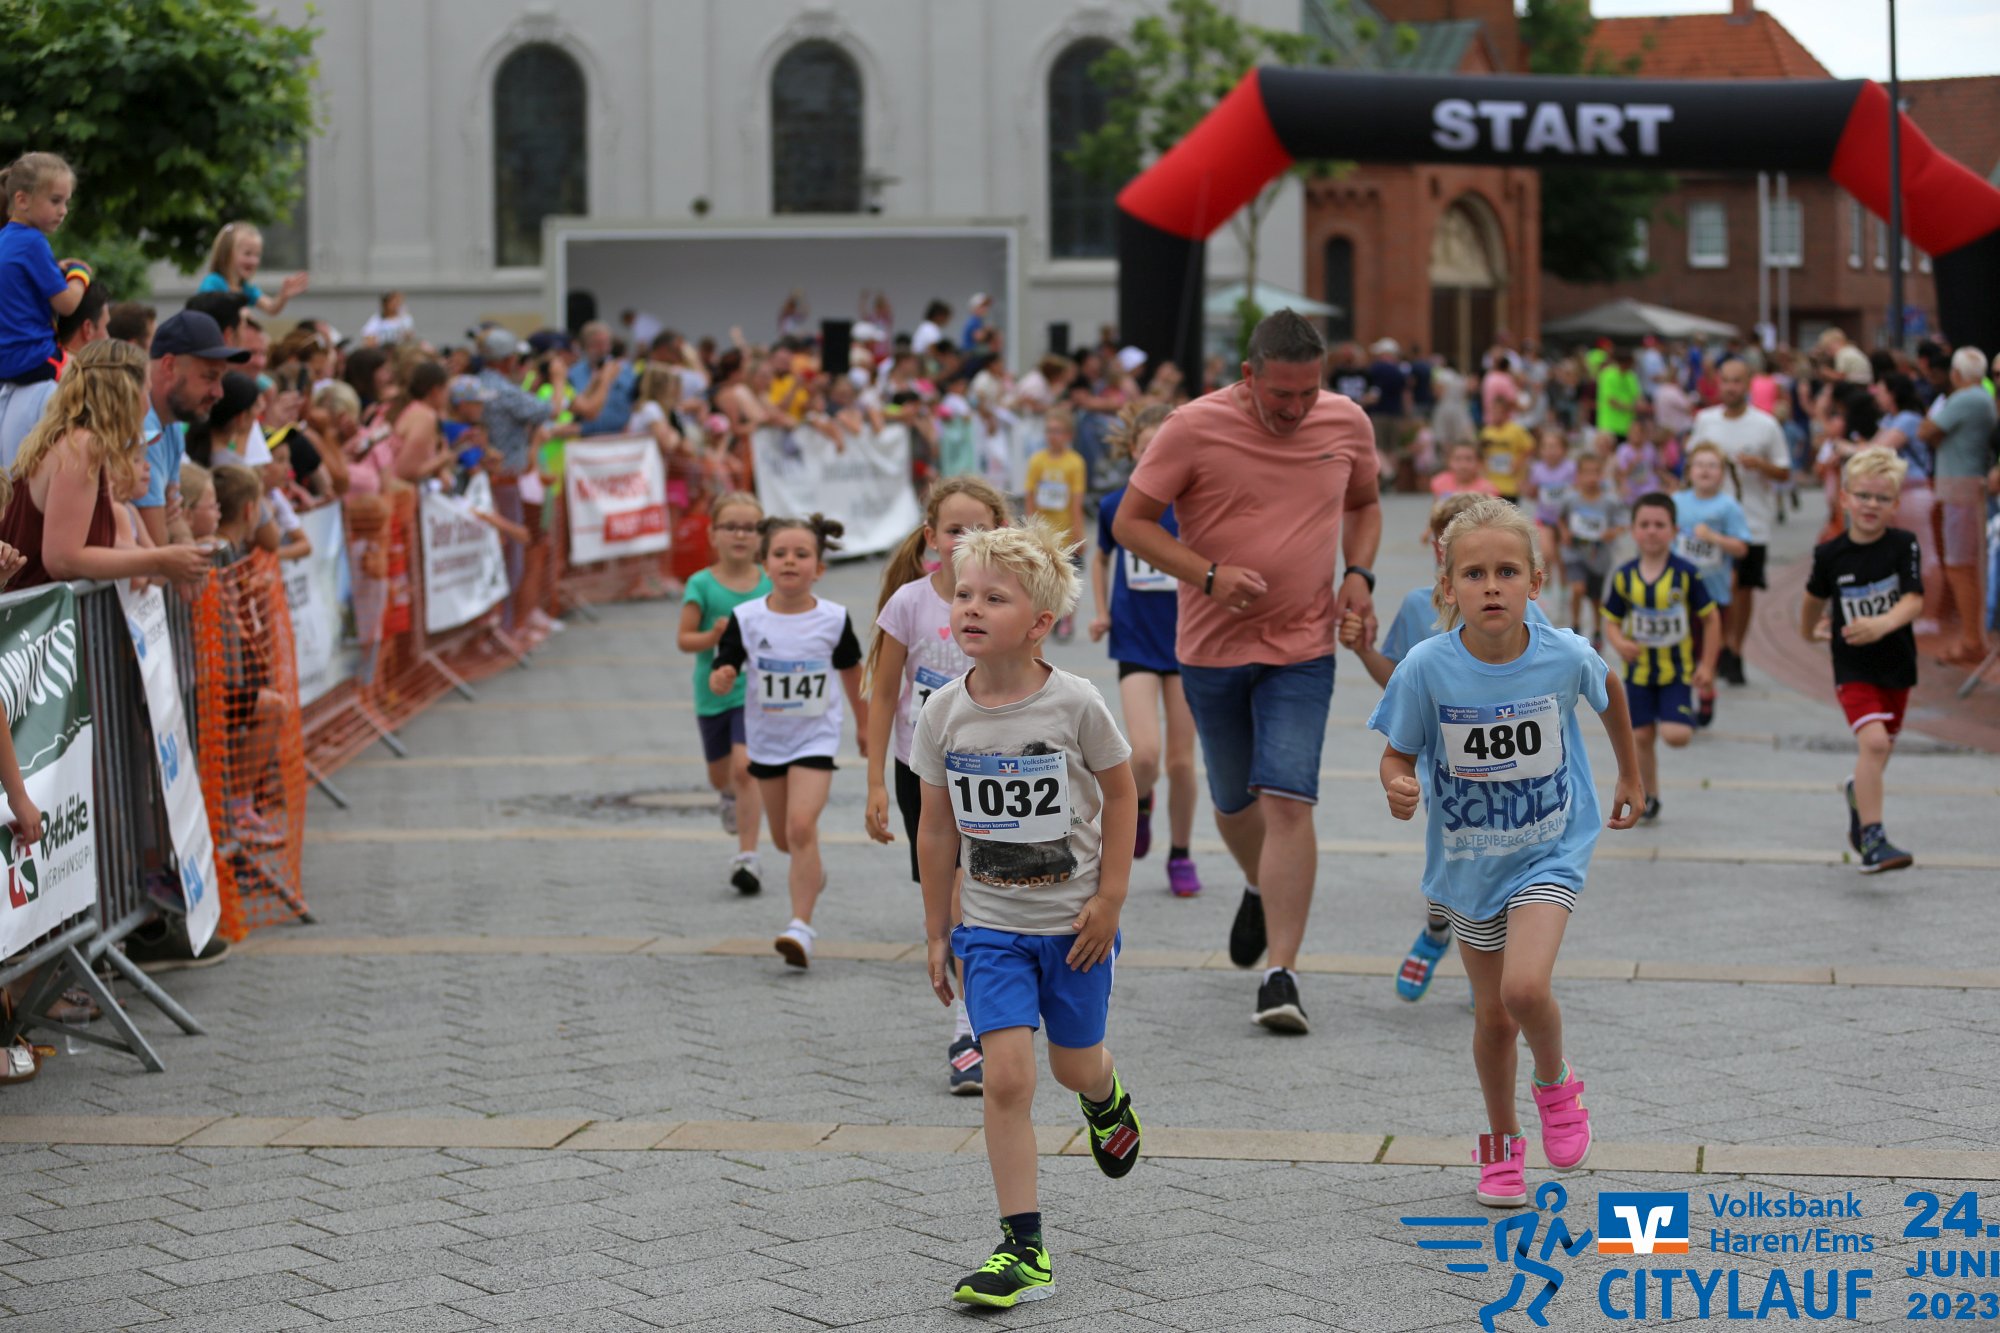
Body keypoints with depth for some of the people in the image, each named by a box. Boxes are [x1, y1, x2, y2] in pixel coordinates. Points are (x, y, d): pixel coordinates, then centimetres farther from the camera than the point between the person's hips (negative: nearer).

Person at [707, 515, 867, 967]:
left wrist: (864, 723, 18)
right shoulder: (746, 619, -11)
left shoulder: (833, 619, -11)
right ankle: (812, 872, 51)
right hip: (766, 738, 3)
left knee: (801, 825, -20)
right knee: (784, 839, 17)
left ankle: (801, 926, -17)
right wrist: (721, 679, -33)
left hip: (815, 736, -3)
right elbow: (722, 678, -9)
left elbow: (850, 670, 7)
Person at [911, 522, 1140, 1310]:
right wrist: (938, 933, 6)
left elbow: (1121, 794, -2)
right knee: (1006, 1076, -10)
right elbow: (937, 828, 2)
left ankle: (1105, 1100, 54)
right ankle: (1023, 1251, -4)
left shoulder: (1074, 703, -15)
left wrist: (1110, 899, -5)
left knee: (1075, 1064, 14)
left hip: (1073, 921, -1)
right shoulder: (945, 712, -8)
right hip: (991, 925, 1)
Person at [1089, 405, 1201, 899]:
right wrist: (1101, 612, 7)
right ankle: (1140, 803, 19)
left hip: (1186, 646, 0)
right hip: (1135, 644, 0)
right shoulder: (1115, 506, 0)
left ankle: (1181, 855, 22)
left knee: (1181, 760, 3)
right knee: (1144, 754, -16)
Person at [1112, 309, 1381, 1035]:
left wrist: (1358, 574, -1)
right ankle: (1260, 888, 49)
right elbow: (1131, 521, -7)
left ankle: (1282, 974, -15)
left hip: (1302, 649, 0)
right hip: (1213, 646, 0)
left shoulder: (1347, 423, -1)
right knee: (1234, 803, 16)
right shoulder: (1194, 428, -12)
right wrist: (1209, 575, -20)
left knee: (1287, 800, -15)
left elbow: (1364, 504, 18)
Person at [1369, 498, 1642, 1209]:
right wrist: (1399, 787, -31)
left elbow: (1609, 690, 5)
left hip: (1551, 847, -1)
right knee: (1493, 1015, 11)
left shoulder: (1565, 656, -18)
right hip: (1467, 857, 1)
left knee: (1525, 987, -23)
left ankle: (1555, 1082, 10)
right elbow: (1399, 752, -8)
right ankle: (1501, 1144, 35)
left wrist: (1630, 775, 18)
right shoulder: (1427, 667, -20)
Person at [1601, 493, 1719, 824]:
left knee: (1676, 735, -17)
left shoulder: (1686, 574, -12)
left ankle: (1685, 717, 18)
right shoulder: (1625, 576, -6)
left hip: (1677, 670, -3)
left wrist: (1706, 665, -5)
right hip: (1639, 669, 3)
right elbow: (1612, 621, 2)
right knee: (1642, 735, 9)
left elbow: (1709, 618, -4)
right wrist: (1619, 642, -20)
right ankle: (1649, 797, 28)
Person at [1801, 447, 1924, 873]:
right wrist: (1808, 630, 27)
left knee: (1881, 748, 19)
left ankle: (1859, 795, 54)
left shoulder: (1904, 546, -8)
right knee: (1873, 741, -23)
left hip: (1897, 665, 2)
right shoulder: (1830, 555, -7)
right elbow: (1815, 598, 14)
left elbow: (1914, 600, -19)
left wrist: (1882, 623, -36)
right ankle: (1872, 840, -25)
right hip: (1853, 667, -2)